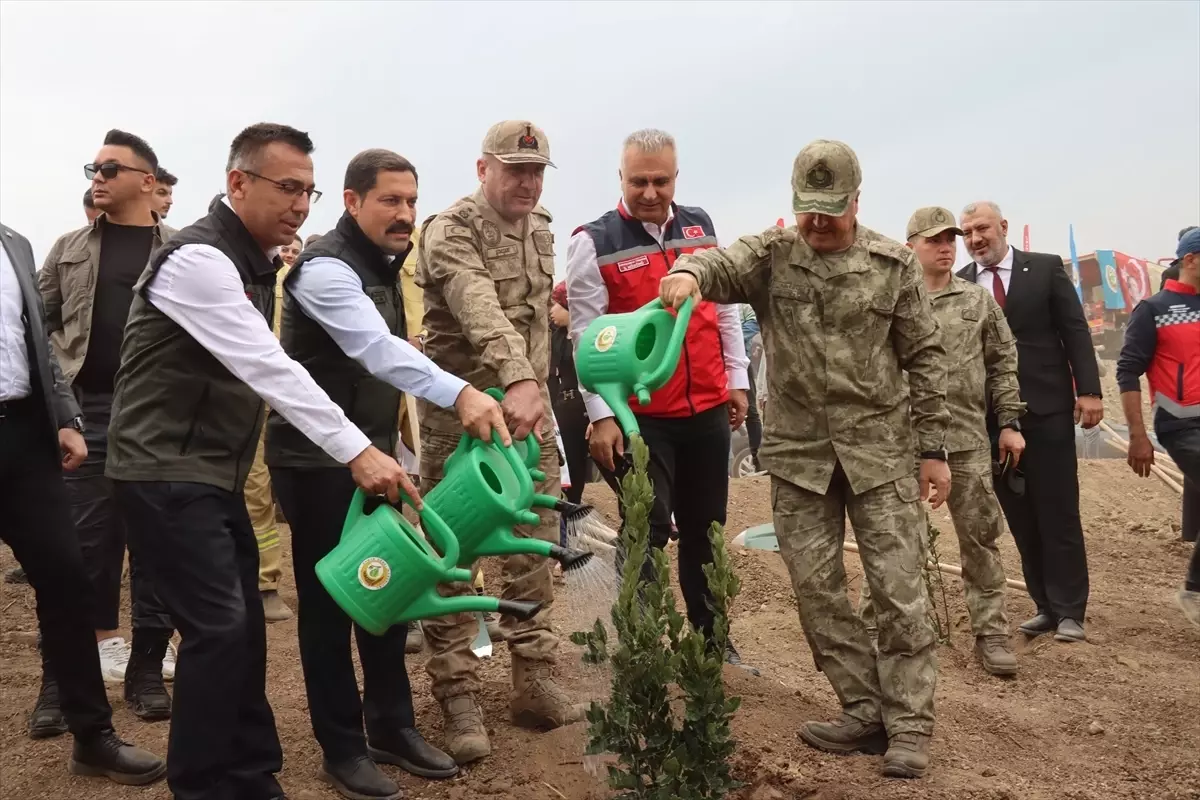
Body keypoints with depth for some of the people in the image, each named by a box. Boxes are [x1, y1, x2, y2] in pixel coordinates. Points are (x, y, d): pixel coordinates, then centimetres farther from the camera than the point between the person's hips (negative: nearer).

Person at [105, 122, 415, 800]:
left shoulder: (256, 261, 11)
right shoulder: (198, 258, -18)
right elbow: (268, 369, -27)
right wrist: (357, 451, -30)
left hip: (216, 472, 9)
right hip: (167, 473, -9)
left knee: (245, 626, 10)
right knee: (219, 629, -10)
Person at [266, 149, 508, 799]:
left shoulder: (382, 265, 11)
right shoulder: (325, 266, -18)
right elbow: (376, 348, -35)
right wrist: (459, 393, -48)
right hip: (316, 459, -8)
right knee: (329, 601, 2)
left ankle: (392, 728, 26)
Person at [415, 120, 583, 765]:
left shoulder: (540, 231, 11)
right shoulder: (450, 230, -13)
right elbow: (479, 309, -32)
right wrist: (517, 379, -47)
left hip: (530, 406, 7)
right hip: (460, 410, -6)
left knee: (536, 546, 9)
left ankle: (534, 683, 20)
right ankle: (458, 699, 10)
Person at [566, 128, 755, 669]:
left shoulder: (701, 226, 8)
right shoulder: (594, 242, -7)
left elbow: (725, 304, 14)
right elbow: (586, 334, -10)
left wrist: (737, 379, 11)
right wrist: (601, 415, -13)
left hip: (708, 409, 5)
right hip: (640, 415, -5)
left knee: (704, 528, 16)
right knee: (648, 531, -1)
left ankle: (710, 635, 31)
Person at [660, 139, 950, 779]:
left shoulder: (893, 264, 1)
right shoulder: (770, 255, 2)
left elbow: (925, 358, 4)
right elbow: (721, 264, -19)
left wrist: (933, 448, 2)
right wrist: (688, 273, -44)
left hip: (880, 448, -1)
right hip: (798, 452, 2)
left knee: (898, 588, 0)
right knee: (816, 588, 6)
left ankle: (909, 726, 13)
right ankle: (866, 713, 21)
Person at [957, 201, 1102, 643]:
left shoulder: (1046, 268, 2)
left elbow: (1075, 331, 0)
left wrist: (1089, 390, -9)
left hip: (1047, 408, -2)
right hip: (991, 416, 2)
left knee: (1058, 512, 3)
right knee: (1020, 516, 8)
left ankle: (1069, 610, 12)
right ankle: (1045, 606, 18)